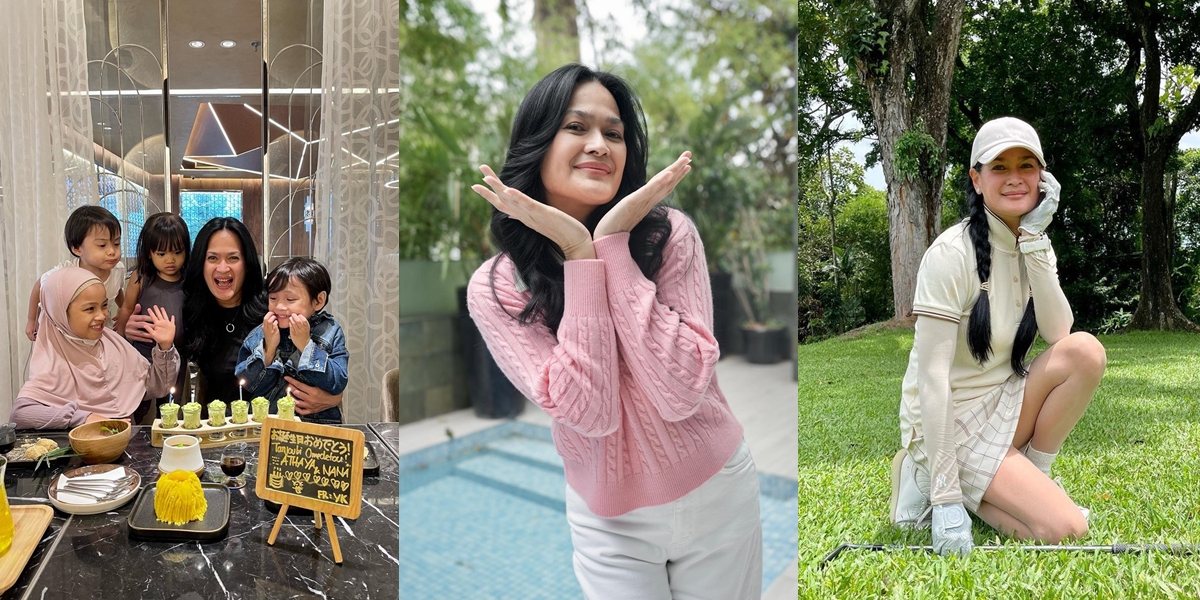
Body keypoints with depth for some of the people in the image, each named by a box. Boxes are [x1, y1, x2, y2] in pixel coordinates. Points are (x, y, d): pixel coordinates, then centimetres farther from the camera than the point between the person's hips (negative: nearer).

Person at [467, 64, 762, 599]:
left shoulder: (669, 234, -14)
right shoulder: (494, 289, -13)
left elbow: (680, 392, -25)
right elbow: (591, 411, -23)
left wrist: (613, 243, -26)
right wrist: (579, 253, -26)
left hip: (719, 495, 1)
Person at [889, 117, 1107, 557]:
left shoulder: (1034, 246, 4)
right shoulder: (952, 253, -20)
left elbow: (1058, 334, -12)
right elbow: (931, 376, -24)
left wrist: (1035, 240, -18)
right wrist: (947, 496, -27)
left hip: (1002, 404, 7)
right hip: (949, 422, -7)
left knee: (1086, 351, -15)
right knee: (1066, 529, -17)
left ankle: (1031, 476, -1)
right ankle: (930, 478, 0)